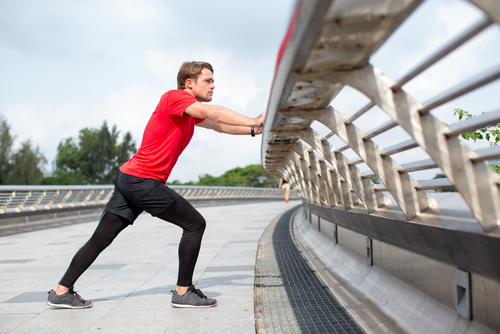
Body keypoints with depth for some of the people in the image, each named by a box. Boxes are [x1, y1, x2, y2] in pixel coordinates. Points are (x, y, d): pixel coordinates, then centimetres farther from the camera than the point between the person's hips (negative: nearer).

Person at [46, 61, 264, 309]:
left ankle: (61, 291, 16)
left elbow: (219, 126, 22)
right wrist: (253, 122, -20)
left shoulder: (191, 112, 20)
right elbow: (214, 113, -21)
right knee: (194, 223, -5)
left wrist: (254, 130, 13)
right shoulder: (174, 97, -9)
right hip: (143, 180, -10)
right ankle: (183, 292, -1)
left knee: (100, 239, 10)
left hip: (128, 178, 10)